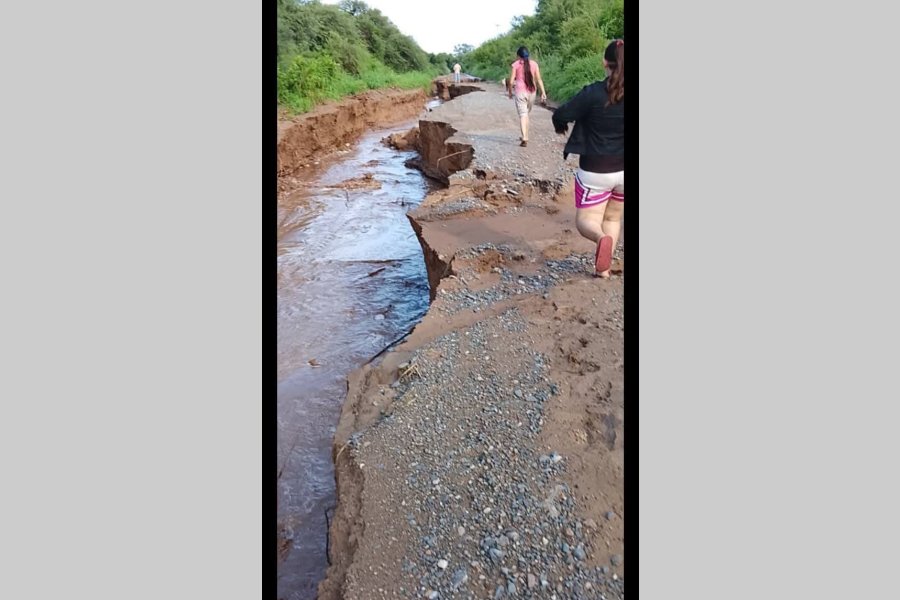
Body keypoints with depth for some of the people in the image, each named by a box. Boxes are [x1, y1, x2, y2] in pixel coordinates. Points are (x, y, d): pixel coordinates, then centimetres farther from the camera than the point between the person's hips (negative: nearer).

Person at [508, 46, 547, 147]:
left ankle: (524, 138, -20)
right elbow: (539, 79, 1)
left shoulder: (515, 65, -3)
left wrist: (510, 92, 10)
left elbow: (511, 81, -5)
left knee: (522, 115, -7)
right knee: (526, 113, 20)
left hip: (520, 92, -3)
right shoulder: (534, 64, 5)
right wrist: (543, 92, 3)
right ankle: (525, 136, 26)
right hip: (531, 92, 3)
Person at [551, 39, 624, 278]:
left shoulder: (593, 93, -16)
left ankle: (603, 239, -26)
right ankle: (603, 267, 21)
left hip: (596, 170, -4)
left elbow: (560, 116, -9)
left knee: (586, 220, 7)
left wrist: (561, 126, 12)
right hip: (622, 170, 4)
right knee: (613, 218, 21)